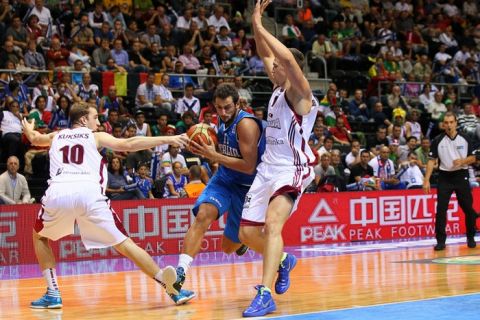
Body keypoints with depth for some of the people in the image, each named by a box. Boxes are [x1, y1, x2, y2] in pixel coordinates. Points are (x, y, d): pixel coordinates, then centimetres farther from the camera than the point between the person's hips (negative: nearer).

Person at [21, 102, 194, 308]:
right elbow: (128, 144, 8)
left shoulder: (56, 136, 32)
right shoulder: (95, 136, 23)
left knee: (39, 236, 30)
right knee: (124, 243, 2)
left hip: (57, 192, 2)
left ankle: (53, 294, 18)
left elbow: (34, 139, 55)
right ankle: (172, 289, -9)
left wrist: (28, 128, 79)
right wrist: (168, 139, 7)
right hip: (89, 192, -2)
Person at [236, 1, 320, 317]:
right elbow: (266, 54, 20)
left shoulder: (300, 93, -12)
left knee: (272, 223, -30)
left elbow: (288, 57, -30)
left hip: (292, 170, -9)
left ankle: (265, 294, -37)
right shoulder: (279, 87, 11)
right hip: (268, 169, 9)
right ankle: (283, 261, 36)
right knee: (248, 233, 9)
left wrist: (260, 27, -23)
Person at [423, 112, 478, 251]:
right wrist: (426, 180, -9)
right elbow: (431, 160, -1)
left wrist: (463, 161, -17)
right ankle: (440, 241, 0)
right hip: (444, 177, -1)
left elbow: (473, 158, 5)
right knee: (441, 210, -6)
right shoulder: (438, 140, -2)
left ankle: (471, 238, 22)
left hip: (461, 176, 1)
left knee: (468, 209, 6)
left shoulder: (464, 139, 1)